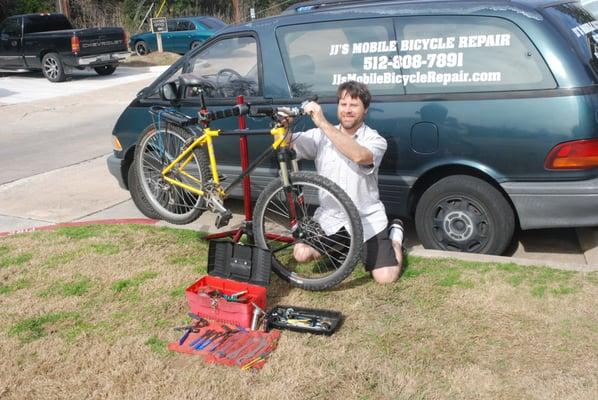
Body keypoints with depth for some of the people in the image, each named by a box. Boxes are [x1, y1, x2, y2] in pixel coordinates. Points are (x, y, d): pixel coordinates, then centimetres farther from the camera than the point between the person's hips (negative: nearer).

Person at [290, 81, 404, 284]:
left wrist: (323, 123, -38)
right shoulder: (320, 136, -2)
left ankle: (395, 233, 20)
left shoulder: (375, 140, -13)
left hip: (367, 220, -3)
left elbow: (359, 155, -36)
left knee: (386, 277, -13)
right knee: (302, 254, -14)